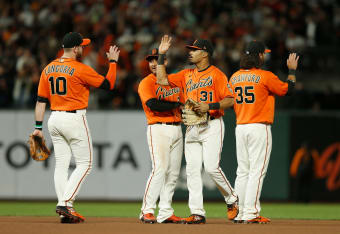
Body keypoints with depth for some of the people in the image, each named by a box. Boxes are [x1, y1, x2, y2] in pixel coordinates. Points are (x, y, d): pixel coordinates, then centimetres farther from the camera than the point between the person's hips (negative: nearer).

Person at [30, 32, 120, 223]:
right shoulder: (81, 69, -12)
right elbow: (108, 84, -6)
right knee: (85, 163, 1)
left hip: (54, 120, 7)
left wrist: (38, 127, 11)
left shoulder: (48, 69, 7)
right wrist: (113, 62, 7)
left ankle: (65, 211, 5)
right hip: (74, 119, -7)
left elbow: (41, 100, 8)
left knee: (61, 164, 9)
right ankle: (65, 203, -12)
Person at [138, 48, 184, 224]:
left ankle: (166, 213, 7)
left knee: (173, 173, 4)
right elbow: (153, 105, -18)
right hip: (158, 129, -6)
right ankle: (147, 211, -14)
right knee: (160, 169, -17)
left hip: (176, 129, 6)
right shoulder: (146, 83, -2)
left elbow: (183, 105, 20)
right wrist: (175, 104, -9)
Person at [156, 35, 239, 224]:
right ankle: (197, 213, -1)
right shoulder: (186, 75, 16)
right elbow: (162, 80, 13)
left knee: (211, 167, -16)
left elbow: (229, 100, -8)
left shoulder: (216, 74, -3)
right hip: (192, 128, 6)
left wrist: (209, 106, -21)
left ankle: (232, 200, 7)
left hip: (211, 125, -6)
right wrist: (162, 55, 10)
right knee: (192, 170, -1)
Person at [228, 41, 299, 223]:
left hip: (240, 128, 6)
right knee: (257, 171, -6)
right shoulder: (265, 76, -9)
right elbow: (287, 89, 2)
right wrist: (292, 70, 14)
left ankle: (239, 213, 10)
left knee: (242, 172, 10)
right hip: (259, 128, -6)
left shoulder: (234, 77, 9)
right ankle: (251, 213, -11)